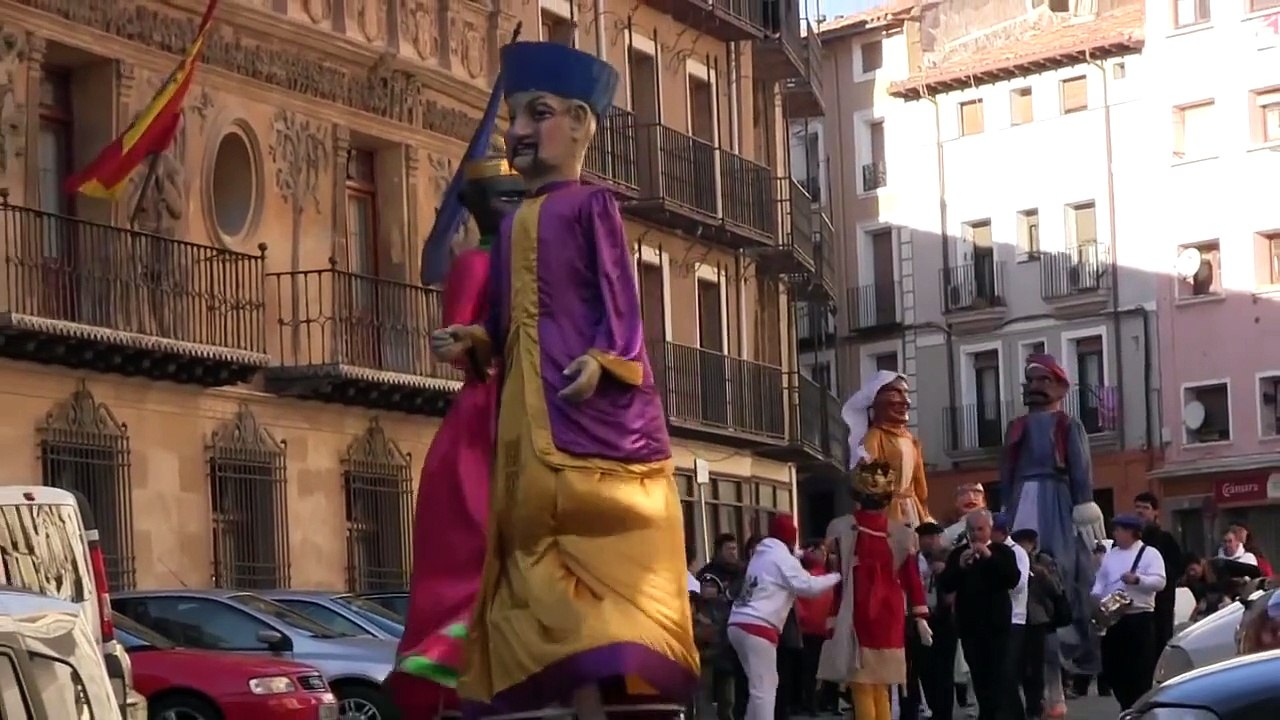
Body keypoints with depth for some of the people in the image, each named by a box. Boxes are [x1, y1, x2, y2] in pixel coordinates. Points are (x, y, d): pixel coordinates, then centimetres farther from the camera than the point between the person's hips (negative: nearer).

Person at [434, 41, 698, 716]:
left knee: (602, 553, -11)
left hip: (593, 403, -7)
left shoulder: (591, 206, 1)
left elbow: (620, 302, -7)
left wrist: (602, 359, -24)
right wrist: (474, 340, 1)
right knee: (549, 558, 0)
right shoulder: (515, 223, 21)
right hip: (531, 413, 7)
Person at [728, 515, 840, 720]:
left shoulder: (762, 554, 24)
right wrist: (835, 577, 5)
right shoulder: (782, 557, -4)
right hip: (757, 627, -9)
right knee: (764, 688, -10)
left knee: (761, 685, 17)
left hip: (740, 624, 9)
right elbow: (808, 586, -8)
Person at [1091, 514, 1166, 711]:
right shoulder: (1110, 554, 17)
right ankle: (1128, 708, 23)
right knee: (1113, 667, 8)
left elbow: (1159, 582, -11)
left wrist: (1137, 579, -25)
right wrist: (1097, 596, -3)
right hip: (1113, 618, 6)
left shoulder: (1149, 553, -2)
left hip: (1140, 618, -6)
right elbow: (1101, 581, 17)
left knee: (1140, 670, -2)